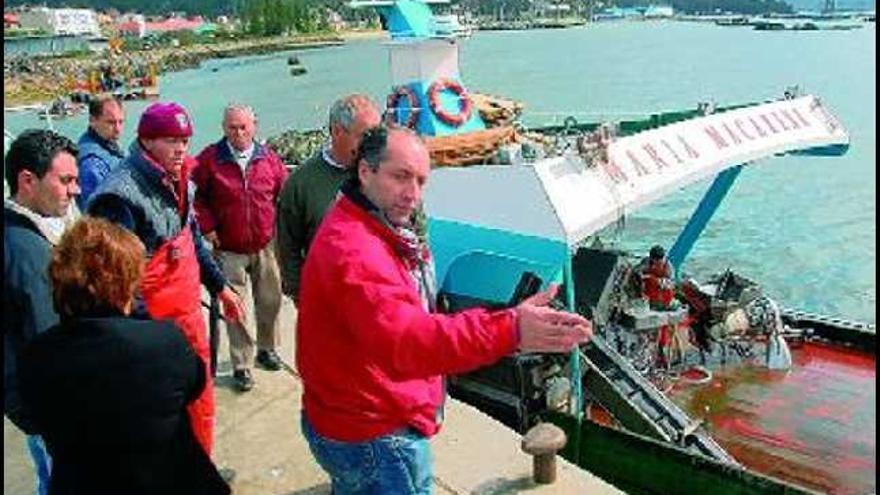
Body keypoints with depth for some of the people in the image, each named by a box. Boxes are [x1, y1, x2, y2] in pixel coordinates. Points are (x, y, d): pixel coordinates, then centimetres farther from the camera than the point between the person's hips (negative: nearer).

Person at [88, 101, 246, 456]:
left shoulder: (177, 182, 7)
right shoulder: (122, 194, -21)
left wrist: (219, 287, 20)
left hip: (189, 312, 9)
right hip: (155, 325, -8)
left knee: (201, 400, 21)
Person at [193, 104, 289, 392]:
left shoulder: (268, 158, 0)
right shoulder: (210, 158, -7)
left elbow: (285, 191, 9)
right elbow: (194, 194, -1)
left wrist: (279, 222, 1)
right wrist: (207, 227, -7)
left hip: (264, 246, 3)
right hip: (228, 249, -2)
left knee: (270, 300, 13)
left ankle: (266, 349, 36)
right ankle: (241, 365, 12)